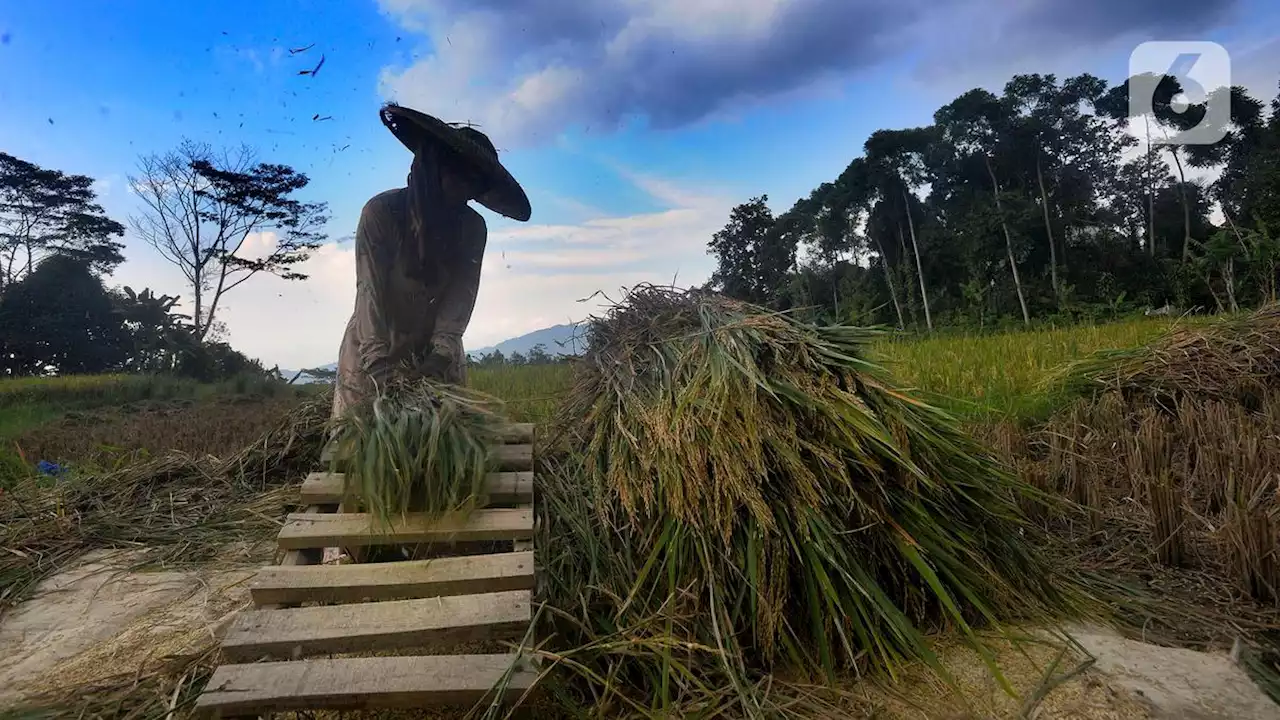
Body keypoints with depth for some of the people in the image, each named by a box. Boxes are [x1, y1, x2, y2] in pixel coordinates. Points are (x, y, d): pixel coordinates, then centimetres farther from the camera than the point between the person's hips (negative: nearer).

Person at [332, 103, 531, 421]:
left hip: (439, 352, 3)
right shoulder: (381, 211, -15)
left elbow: (461, 294, -16)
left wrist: (441, 353, -33)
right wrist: (381, 370, -33)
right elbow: (370, 292, -21)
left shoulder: (473, 227, -5)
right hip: (373, 349, -2)